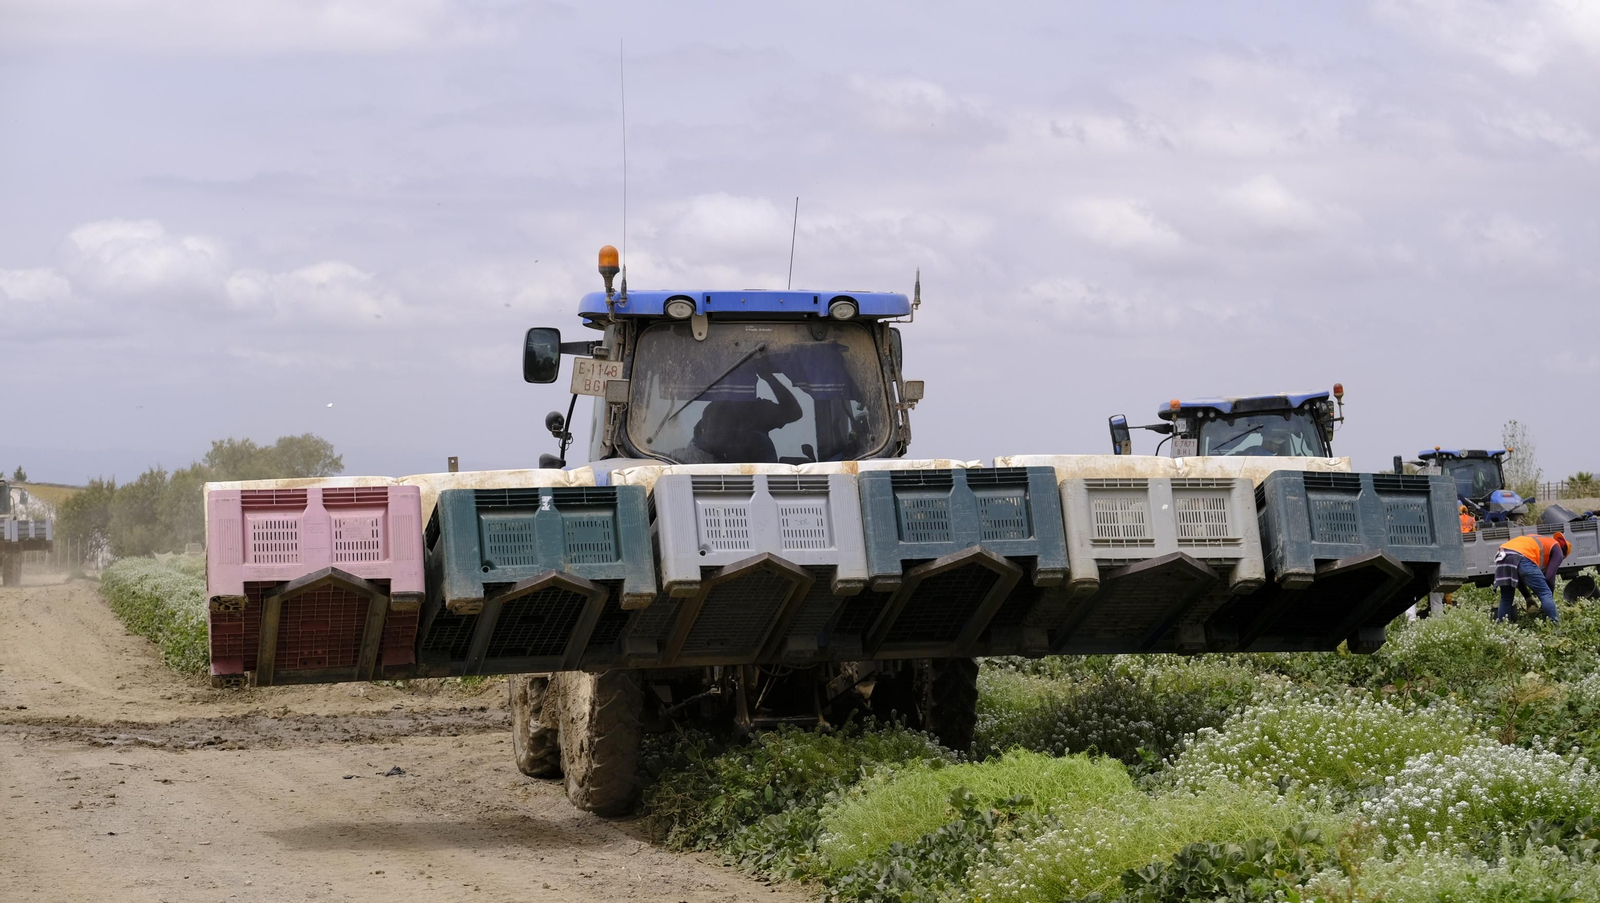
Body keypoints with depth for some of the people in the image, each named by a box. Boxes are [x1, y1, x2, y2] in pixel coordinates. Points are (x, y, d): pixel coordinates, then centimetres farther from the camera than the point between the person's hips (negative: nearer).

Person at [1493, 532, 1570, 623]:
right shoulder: (1557, 550, 24)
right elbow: (1549, 577, 10)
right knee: (1546, 595, 4)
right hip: (1523, 558, -6)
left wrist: (1528, 598, 34)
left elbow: (1515, 576, 36)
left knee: (1506, 600, 18)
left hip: (1503, 555, 6)